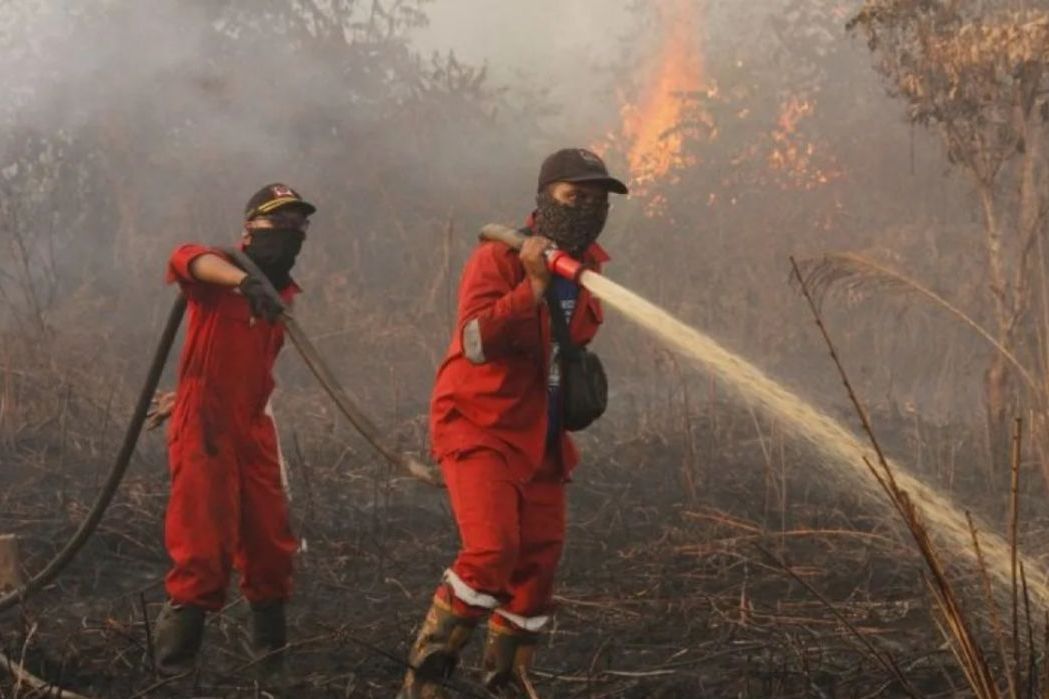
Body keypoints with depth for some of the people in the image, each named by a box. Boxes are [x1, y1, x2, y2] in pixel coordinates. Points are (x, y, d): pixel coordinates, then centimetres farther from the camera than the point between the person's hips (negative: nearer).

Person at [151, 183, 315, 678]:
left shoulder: (285, 295, 13)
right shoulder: (218, 273, -6)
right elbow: (187, 259, -31)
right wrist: (245, 281, -49)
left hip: (255, 430, 7)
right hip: (203, 428, -7)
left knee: (271, 550, 9)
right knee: (204, 555, -12)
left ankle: (272, 664, 23)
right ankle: (172, 672, -4)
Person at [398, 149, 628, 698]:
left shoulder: (586, 264, 8)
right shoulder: (498, 258, -15)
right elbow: (477, 341, -27)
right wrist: (533, 284, -31)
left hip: (541, 438, 8)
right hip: (480, 429, -8)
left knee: (539, 560, 8)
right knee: (492, 550, -22)